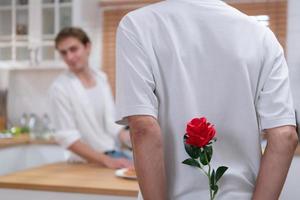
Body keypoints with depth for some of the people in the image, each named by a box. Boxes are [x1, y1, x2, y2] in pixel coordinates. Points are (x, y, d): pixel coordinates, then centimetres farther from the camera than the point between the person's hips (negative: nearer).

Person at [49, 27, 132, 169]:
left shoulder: (101, 78, 8)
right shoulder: (60, 88, -8)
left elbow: (111, 122, 6)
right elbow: (67, 137, -13)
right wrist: (106, 161, -20)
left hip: (115, 155, 5)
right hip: (88, 163, -4)